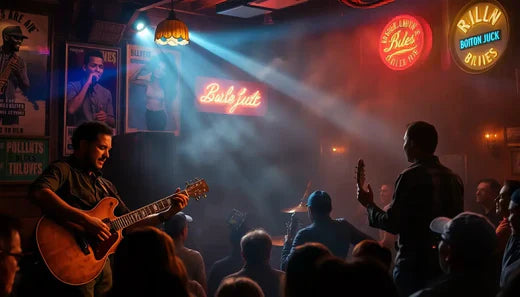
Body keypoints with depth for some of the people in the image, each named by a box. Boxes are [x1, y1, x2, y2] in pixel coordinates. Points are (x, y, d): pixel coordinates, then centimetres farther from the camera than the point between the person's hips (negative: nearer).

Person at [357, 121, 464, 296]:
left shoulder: (411, 177, -14)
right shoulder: (454, 178, 5)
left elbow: (392, 224, -13)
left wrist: (369, 205, 2)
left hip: (414, 264, -6)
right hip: (445, 263, 6)